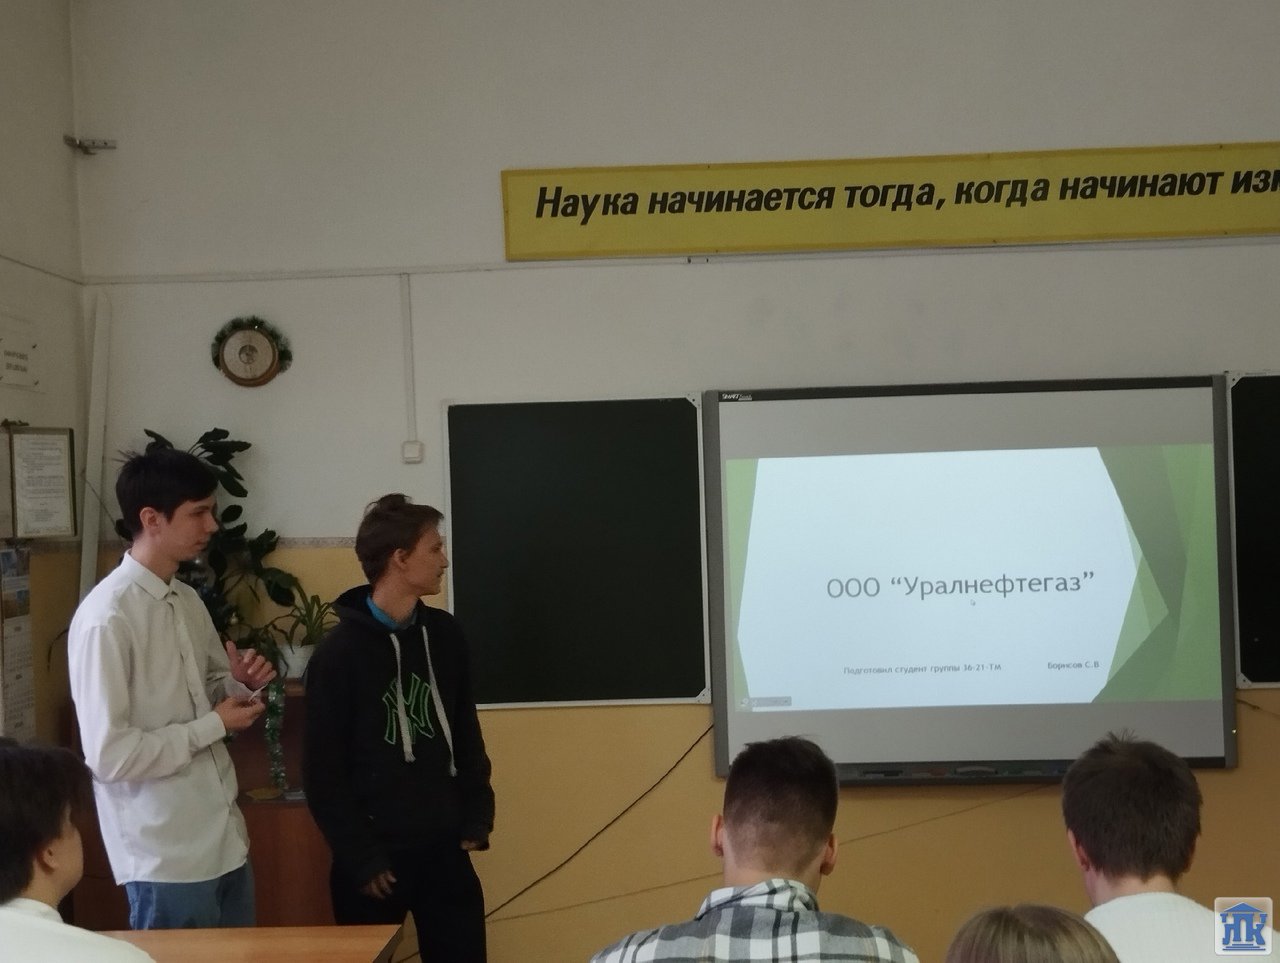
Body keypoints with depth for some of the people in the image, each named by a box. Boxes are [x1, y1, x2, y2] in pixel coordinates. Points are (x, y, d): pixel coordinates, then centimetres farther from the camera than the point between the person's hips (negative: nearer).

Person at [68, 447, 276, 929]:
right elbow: (109, 755, -22)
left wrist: (242, 683, -3)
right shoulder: (106, 617, -19)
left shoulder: (188, 600, 7)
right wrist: (216, 724, -14)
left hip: (224, 839, 8)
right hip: (166, 857, -8)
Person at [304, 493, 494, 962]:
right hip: (375, 857, -4)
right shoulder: (340, 651, -11)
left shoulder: (444, 634, 4)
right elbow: (323, 773, -10)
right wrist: (360, 858, -10)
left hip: (445, 849, 5)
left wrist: (477, 817, 7)